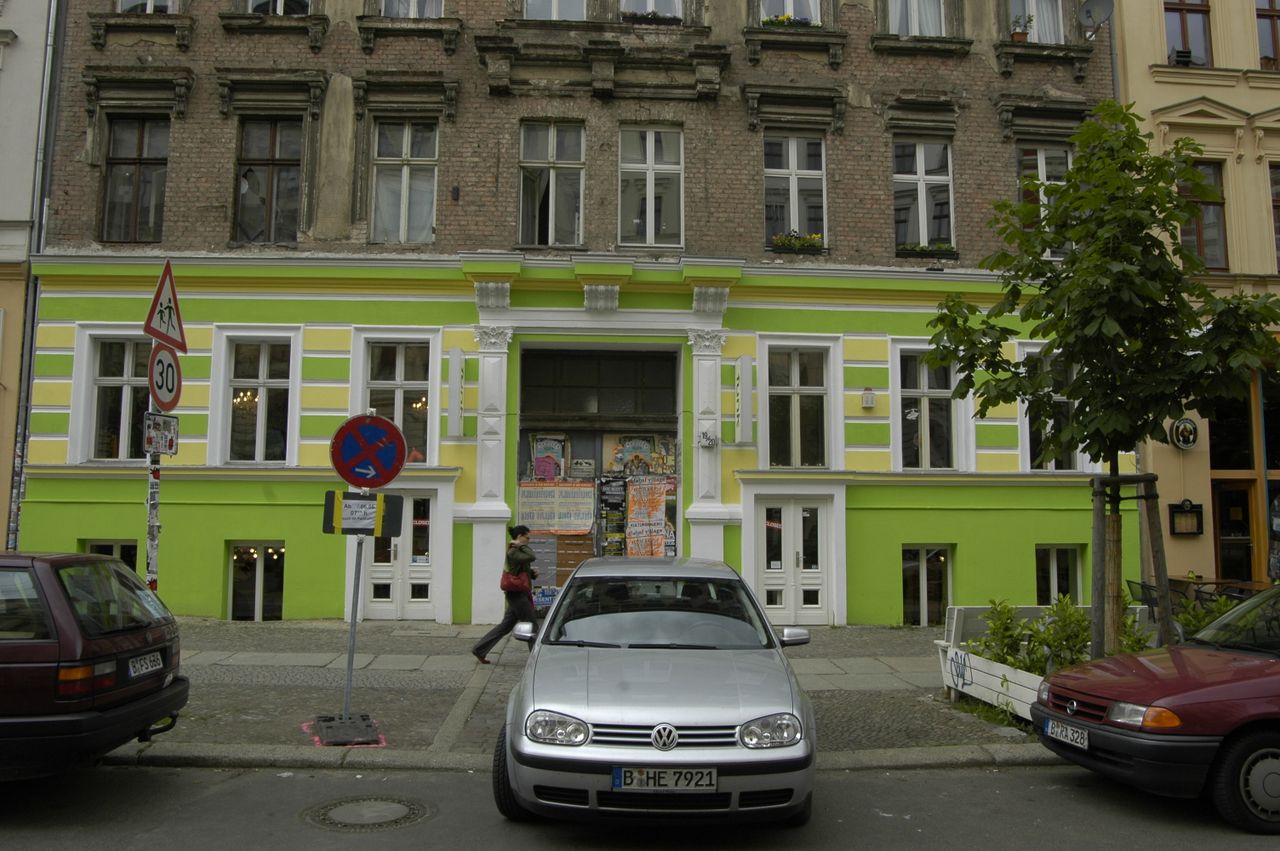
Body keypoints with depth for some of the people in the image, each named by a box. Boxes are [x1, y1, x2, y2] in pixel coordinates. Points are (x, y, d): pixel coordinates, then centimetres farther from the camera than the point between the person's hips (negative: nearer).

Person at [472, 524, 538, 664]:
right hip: (518, 594, -10)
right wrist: (522, 546, -17)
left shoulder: (517, 551, 15)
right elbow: (531, 557, -31)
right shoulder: (513, 552, -16)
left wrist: (532, 573, 3)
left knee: (505, 626, 13)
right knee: (532, 625, -1)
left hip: (518, 595, 10)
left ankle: (479, 650, 16)